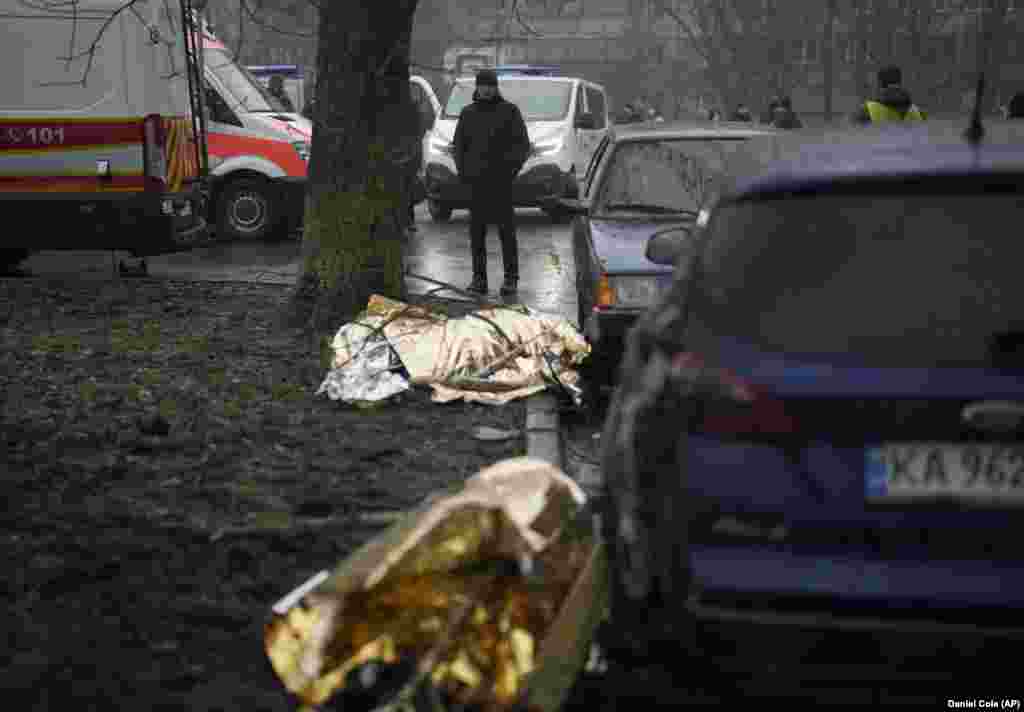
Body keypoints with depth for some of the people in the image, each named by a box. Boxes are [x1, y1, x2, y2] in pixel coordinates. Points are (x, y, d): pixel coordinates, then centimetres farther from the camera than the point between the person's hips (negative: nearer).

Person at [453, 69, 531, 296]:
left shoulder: (509, 111, 3)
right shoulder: (468, 113, 13)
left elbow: (523, 145, 1)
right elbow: (458, 145, 18)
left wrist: (511, 168, -12)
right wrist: (461, 169, 3)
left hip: (501, 181, -3)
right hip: (476, 181, 3)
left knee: (506, 230, -3)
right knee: (476, 231, 2)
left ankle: (511, 278, 1)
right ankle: (479, 278, 7)